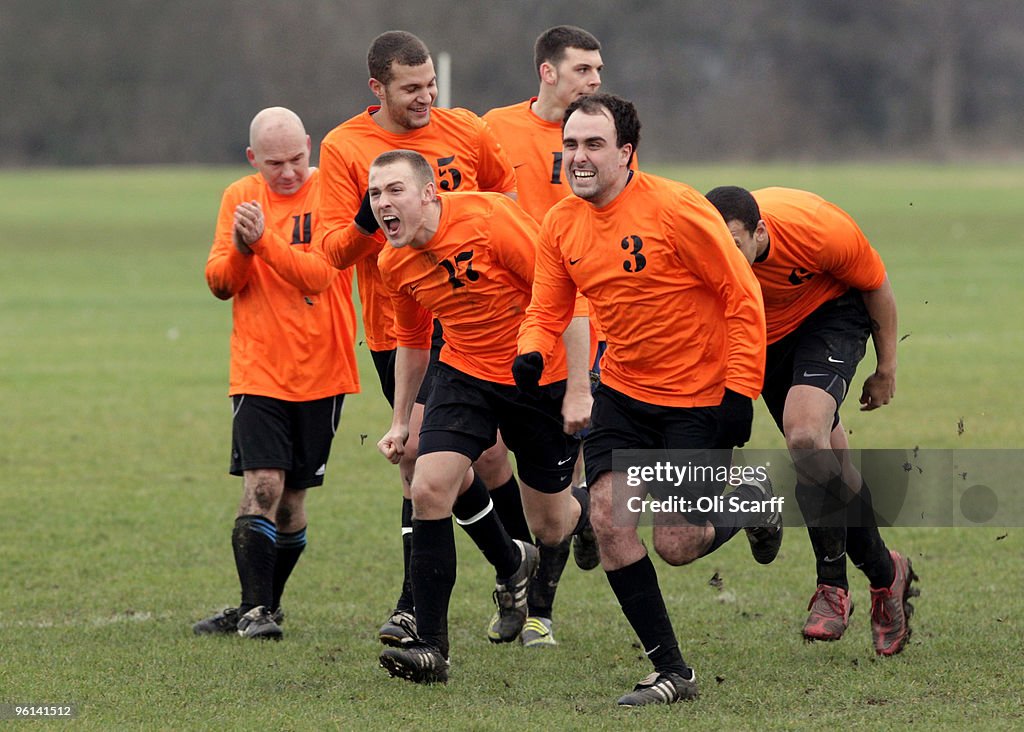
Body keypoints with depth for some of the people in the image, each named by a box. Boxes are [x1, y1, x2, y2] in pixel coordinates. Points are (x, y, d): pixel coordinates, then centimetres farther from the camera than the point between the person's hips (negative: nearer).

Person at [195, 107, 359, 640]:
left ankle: (266, 605, 22)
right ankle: (255, 608, -10)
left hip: (320, 372, -1)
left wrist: (263, 239, -28)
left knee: (291, 495, 5)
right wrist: (238, 250, -16)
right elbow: (219, 283, 5)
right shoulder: (239, 197, 6)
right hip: (258, 371, 1)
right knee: (261, 486, -13)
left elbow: (318, 274, -17)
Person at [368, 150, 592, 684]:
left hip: (541, 379, -4)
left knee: (551, 528, 5)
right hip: (466, 374, 4)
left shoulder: (488, 217, -23)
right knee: (429, 490, -18)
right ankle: (431, 647, -10)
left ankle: (589, 508, 45)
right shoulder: (394, 264, -4)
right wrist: (401, 420, 17)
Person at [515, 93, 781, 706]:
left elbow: (743, 298, -14)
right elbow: (548, 311, 8)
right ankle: (672, 672, 1)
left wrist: (740, 391, -17)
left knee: (676, 546, -6)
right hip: (623, 391, 5)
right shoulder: (562, 225, -1)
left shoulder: (675, 209, -19)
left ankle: (753, 505, 29)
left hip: (698, 397, -5)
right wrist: (533, 353, -15)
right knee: (609, 520, -11)